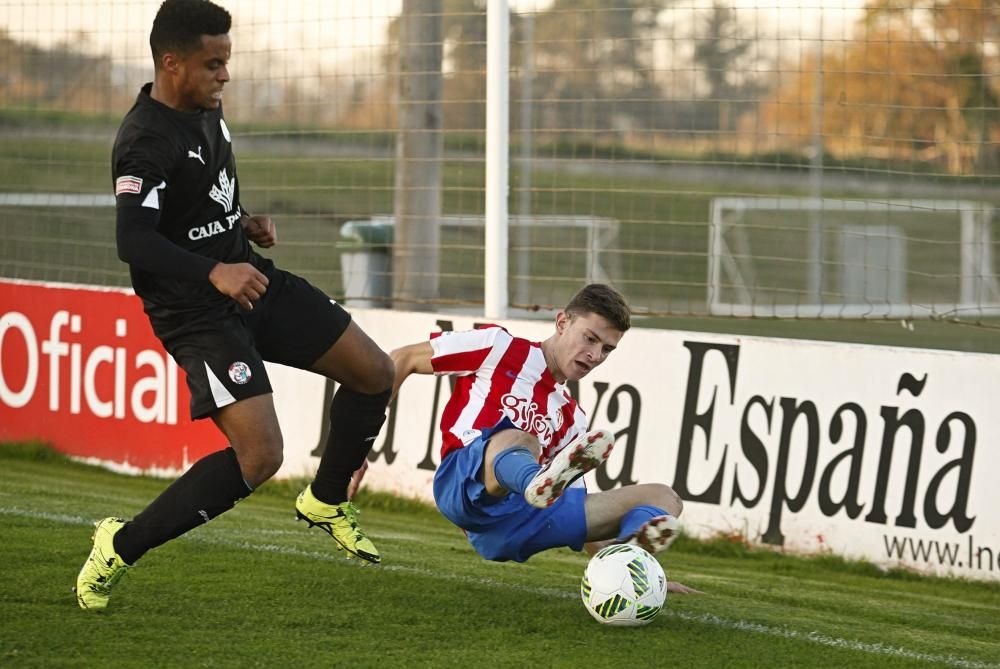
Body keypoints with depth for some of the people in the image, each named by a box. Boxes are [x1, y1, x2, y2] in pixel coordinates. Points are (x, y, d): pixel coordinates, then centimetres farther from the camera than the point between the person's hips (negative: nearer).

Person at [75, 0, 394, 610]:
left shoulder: (207, 111, 7)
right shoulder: (147, 143, -22)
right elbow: (133, 241, -33)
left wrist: (245, 223, 6)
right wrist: (214, 273, -43)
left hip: (250, 280, 9)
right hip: (197, 314, -9)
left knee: (374, 372, 9)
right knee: (260, 456, -20)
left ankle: (327, 501, 31)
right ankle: (120, 548, -8)